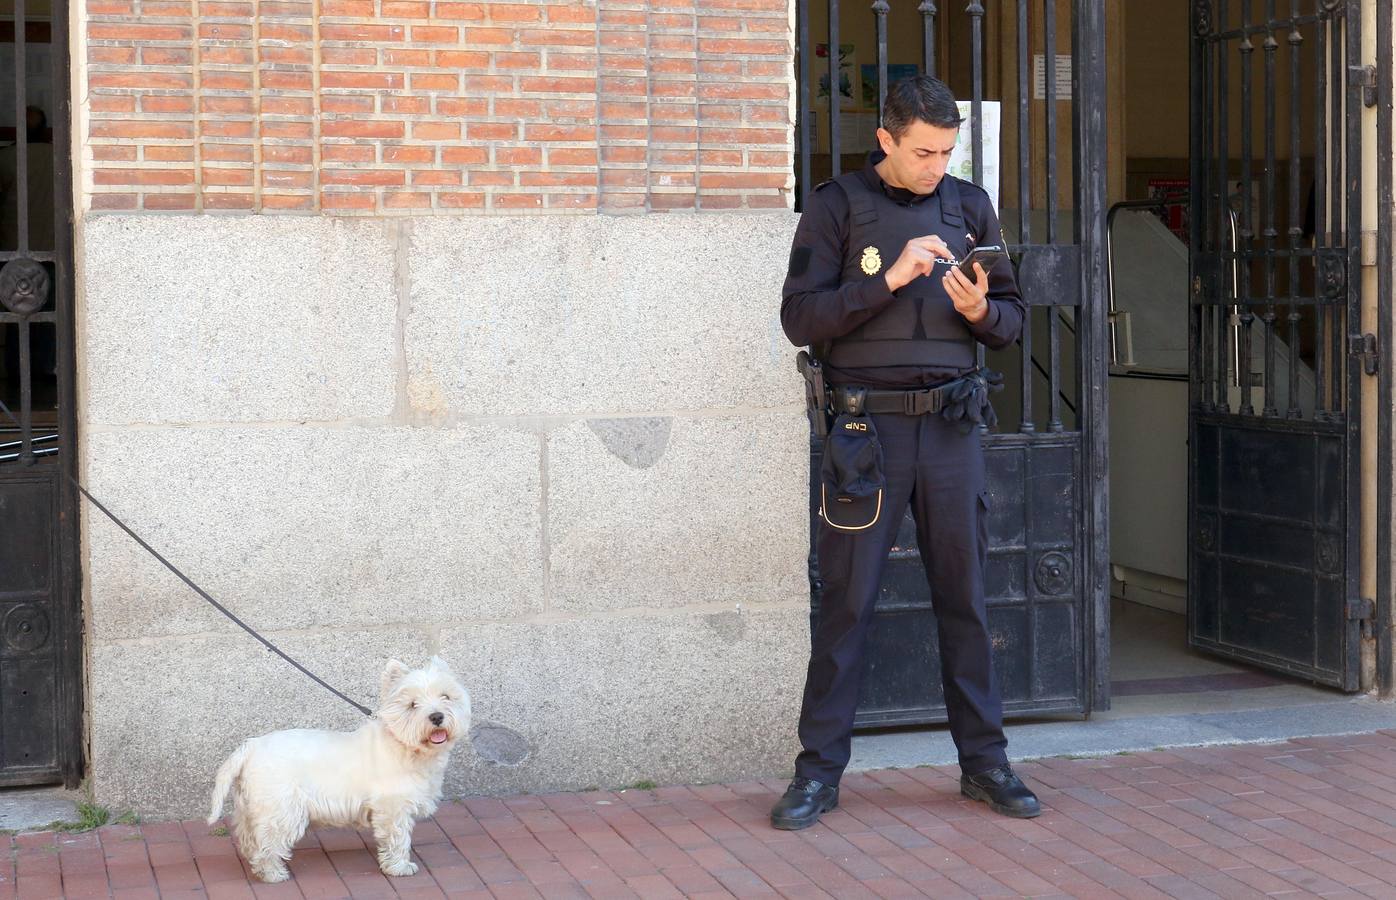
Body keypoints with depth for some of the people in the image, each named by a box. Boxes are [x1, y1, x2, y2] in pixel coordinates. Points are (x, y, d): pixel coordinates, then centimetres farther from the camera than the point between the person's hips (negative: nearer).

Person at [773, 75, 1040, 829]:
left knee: (965, 598, 8)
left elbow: (1012, 319, 13)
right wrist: (890, 280, -17)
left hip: (950, 426, 3)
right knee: (846, 602, -1)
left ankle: (983, 761, 18)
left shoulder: (969, 207, 11)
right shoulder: (836, 206, 0)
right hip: (866, 423, -3)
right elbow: (799, 317, -8)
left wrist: (980, 311, -9)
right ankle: (819, 771, 7)